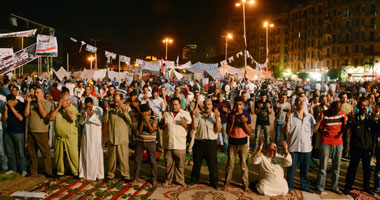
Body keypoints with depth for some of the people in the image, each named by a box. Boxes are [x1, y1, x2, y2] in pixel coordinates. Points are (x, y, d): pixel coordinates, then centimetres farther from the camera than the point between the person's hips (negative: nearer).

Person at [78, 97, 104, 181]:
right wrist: (83, 116, -14)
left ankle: (99, 174, 4)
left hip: (96, 135, -4)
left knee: (96, 154, -3)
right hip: (86, 135, 4)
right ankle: (85, 173, 14)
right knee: (85, 154, 4)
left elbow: (100, 122, -14)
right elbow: (81, 123, 6)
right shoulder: (84, 110, 6)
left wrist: (92, 115, -24)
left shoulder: (99, 110, -7)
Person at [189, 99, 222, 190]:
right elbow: (194, 128, -5)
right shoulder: (198, 115, 4)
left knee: (213, 164, 5)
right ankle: (194, 180, 30)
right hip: (199, 142, 2)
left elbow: (218, 130, -10)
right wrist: (193, 118, -18)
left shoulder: (215, 116, 1)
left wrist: (217, 118, -20)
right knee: (196, 163, 13)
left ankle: (214, 183, 20)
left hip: (211, 143, -1)